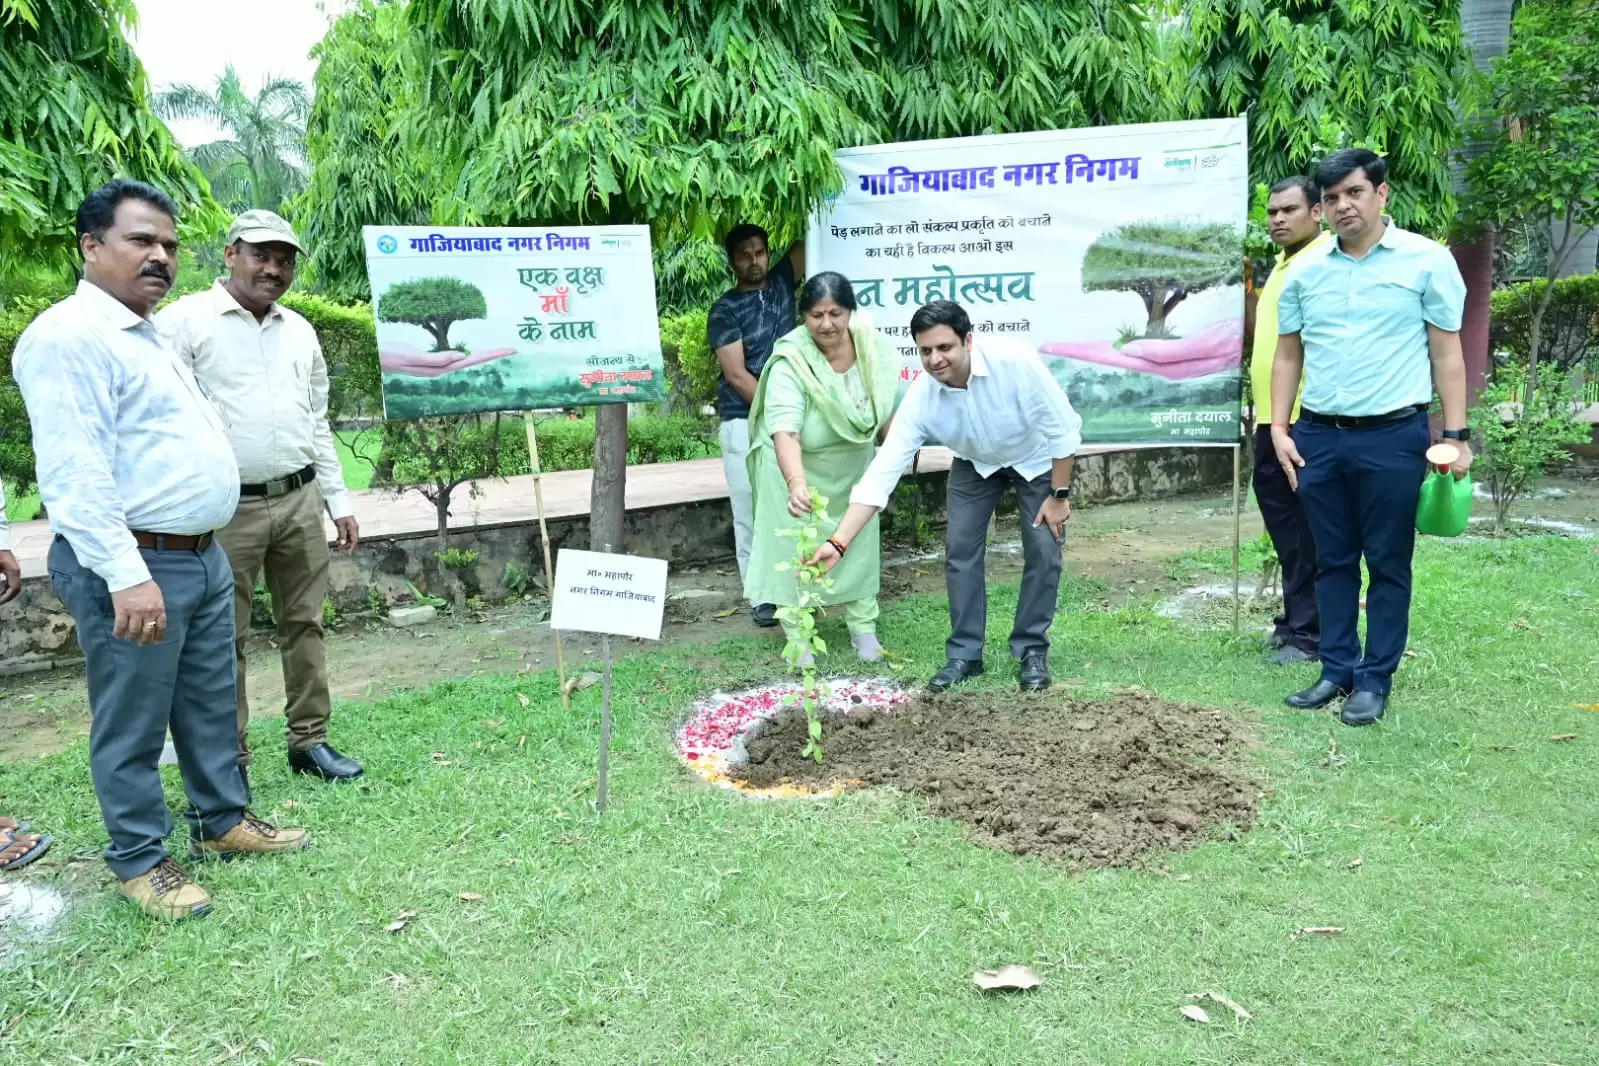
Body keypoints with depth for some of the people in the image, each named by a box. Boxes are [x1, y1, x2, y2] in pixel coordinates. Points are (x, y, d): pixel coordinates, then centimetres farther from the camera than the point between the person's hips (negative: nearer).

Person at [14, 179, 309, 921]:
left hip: (202, 554, 10)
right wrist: (126, 574, -29)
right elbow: (75, 472, -23)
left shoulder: (148, 334, 16)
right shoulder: (69, 335, -15)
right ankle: (139, 860, 19)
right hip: (133, 565, -10)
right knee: (132, 723, 4)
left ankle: (221, 822, 33)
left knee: (210, 704, 18)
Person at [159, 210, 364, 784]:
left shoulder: (299, 329, 14)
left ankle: (309, 740, 21)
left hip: (300, 500, 5)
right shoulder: (187, 319, -4)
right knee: (224, 637, 4)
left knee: (304, 623, 10)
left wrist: (339, 501, 15)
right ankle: (230, 759, 15)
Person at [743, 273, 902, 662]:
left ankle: (863, 629, 30)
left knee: (857, 543, 14)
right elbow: (785, 433, -46)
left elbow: (884, 405, 1)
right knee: (797, 549, 0)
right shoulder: (790, 364, -33)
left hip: (852, 468, 5)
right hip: (798, 469, -4)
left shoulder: (871, 345, -18)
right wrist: (796, 484, -62)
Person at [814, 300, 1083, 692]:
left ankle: (1033, 651, 10)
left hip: (1037, 458, -2)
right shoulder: (920, 398, -30)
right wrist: (838, 542, -40)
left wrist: (1060, 496, -20)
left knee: (1043, 550, -7)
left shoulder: (1015, 361, -38)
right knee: (960, 548, -4)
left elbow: (1063, 428, -26)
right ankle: (965, 654, 10)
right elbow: (882, 472, -32)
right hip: (975, 463, 2)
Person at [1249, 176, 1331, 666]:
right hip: (1272, 418, 9)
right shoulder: (1281, 266, 19)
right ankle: (1296, 619, 27)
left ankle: (1307, 633, 7)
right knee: (1284, 524, 15)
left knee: (1308, 532, -2)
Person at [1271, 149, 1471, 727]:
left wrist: (1457, 434, -5)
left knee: (1388, 564, 4)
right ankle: (1338, 671, 21)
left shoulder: (1426, 260, -2)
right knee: (1333, 561, 11)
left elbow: (1446, 352, -1)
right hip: (1319, 437, 4)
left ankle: (1375, 680, 14)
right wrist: (1279, 427, 5)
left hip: (1393, 437, -3)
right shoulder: (1305, 270, 7)